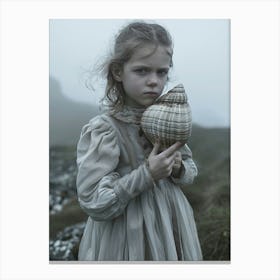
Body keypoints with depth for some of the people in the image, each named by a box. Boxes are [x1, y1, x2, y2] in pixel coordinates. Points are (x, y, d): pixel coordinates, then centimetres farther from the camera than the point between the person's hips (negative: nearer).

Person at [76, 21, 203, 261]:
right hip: (127, 239, -5)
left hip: (171, 228, 5)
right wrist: (147, 174, -26)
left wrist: (179, 169, -11)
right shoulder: (102, 130, -19)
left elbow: (191, 169, 11)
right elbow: (93, 203, -22)